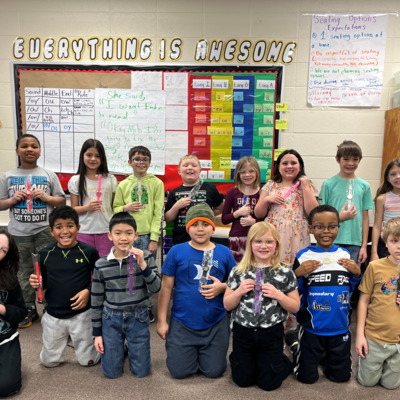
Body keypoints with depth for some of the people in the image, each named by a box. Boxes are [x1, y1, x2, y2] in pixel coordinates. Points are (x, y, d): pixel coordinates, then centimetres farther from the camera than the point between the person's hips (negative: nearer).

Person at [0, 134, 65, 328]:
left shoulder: (49, 175, 2)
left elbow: (62, 201, 4)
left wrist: (46, 197, -13)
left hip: (45, 230, -2)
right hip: (19, 232, 2)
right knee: (24, 271, 12)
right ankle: (29, 310, 28)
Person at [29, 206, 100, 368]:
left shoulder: (89, 251, -11)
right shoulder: (45, 254, -3)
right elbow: (44, 282, 9)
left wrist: (88, 291, -16)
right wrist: (37, 283, -13)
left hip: (81, 314, -2)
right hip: (53, 316, 3)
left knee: (88, 361, 8)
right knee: (49, 361, 16)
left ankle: (95, 335, 36)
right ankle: (64, 336, 42)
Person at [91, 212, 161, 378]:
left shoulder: (145, 257, -9)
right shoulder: (101, 265, -7)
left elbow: (155, 288, -15)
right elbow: (96, 300, 2)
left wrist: (142, 265, -28)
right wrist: (97, 333, 5)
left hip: (138, 318, 0)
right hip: (111, 318, 1)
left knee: (141, 372, 7)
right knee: (112, 372, 8)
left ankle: (131, 347, 37)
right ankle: (119, 349, 38)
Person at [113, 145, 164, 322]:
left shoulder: (156, 183, 1)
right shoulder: (123, 185, 8)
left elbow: (158, 213, -3)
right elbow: (115, 209, 13)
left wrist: (154, 238, -8)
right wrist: (125, 208, -10)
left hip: (147, 236, -2)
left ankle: (147, 308, 24)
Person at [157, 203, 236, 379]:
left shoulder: (224, 252, -2)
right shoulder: (177, 251, -6)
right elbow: (166, 287, -2)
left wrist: (222, 287, -16)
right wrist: (162, 321, -2)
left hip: (215, 324, 1)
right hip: (182, 323, -1)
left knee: (214, 371, 9)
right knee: (179, 371, 5)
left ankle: (203, 353, 41)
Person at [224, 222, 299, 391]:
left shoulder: (285, 273, -8)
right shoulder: (238, 271, -6)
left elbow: (295, 307, -2)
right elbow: (227, 305, -1)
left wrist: (278, 295, -20)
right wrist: (239, 291, -19)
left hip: (272, 333, -1)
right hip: (243, 332, 1)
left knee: (268, 383, 10)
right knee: (243, 380, 13)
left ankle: (281, 359, 38)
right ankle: (237, 357, 42)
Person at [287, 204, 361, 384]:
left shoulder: (345, 255, 0)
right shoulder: (304, 256, -11)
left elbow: (351, 290, 10)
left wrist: (356, 274, -8)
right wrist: (297, 274, -24)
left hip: (340, 328, 3)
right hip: (312, 328, -3)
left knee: (341, 376, 16)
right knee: (307, 377, 10)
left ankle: (324, 355, 42)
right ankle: (294, 341, 34)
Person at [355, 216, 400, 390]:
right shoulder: (375, 267, -10)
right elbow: (363, 301, -4)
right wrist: (360, 334, -5)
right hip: (374, 337, -1)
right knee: (367, 381, 14)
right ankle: (364, 356, 39)